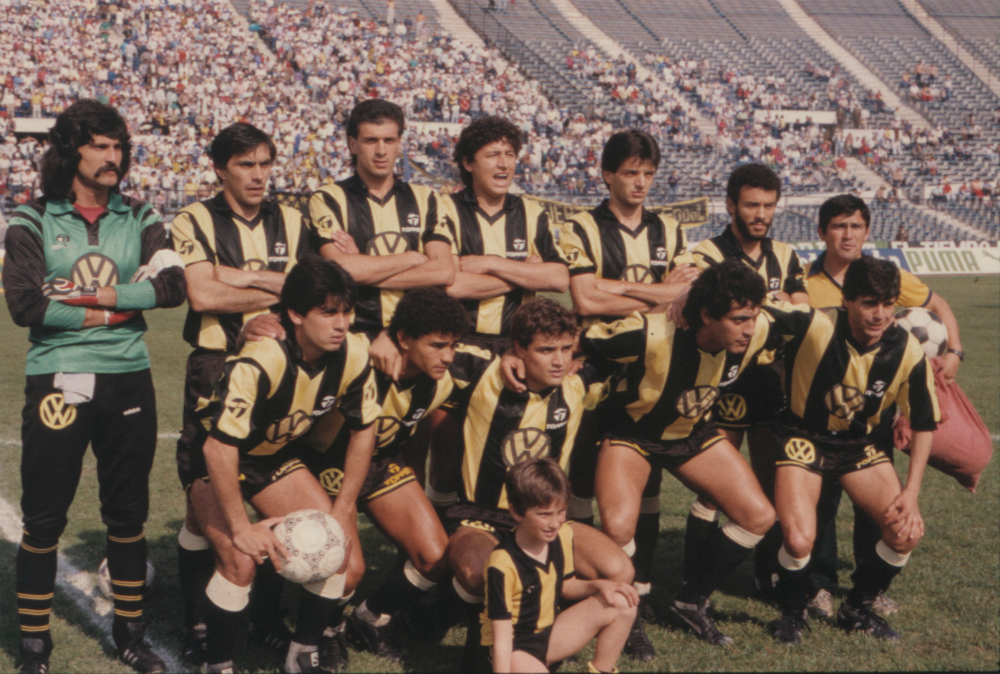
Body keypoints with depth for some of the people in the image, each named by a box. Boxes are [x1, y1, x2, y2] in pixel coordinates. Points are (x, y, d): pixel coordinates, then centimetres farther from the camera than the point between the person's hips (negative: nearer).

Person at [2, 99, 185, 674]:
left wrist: (97, 295, -14)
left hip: (129, 380, 3)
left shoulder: (140, 218, 7)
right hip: (58, 380, -3)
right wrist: (110, 314, -10)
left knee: (128, 514, 11)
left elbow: (172, 286, -7)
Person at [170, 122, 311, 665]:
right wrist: (277, 291, -8)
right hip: (215, 370, -3)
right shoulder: (195, 222, 0)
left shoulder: (290, 223, 10)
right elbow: (202, 295, -14)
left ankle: (267, 615, 19)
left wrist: (243, 277, -13)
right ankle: (197, 624, 12)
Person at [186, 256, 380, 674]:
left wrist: (345, 508, -4)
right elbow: (220, 447, -35)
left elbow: (363, 429, -2)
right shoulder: (260, 362, -36)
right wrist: (242, 528, -28)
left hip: (277, 457, 6)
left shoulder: (353, 356, -18)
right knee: (242, 559, -25)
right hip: (217, 461, -6)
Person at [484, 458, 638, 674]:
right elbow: (501, 639, -26)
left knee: (622, 604, -4)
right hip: (515, 648, -8)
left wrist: (598, 585, -7)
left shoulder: (563, 536, -6)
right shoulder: (503, 564, -27)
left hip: (549, 633, 8)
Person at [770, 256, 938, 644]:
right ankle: (792, 613, 12)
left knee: (907, 532, -9)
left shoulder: (907, 351, -15)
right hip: (804, 438, -4)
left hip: (859, 445, 4)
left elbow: (923, 423, -2)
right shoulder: (814, 328, -26)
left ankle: (857, 611, 19)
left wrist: (911, 491, -8)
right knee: (799, 540, -22)